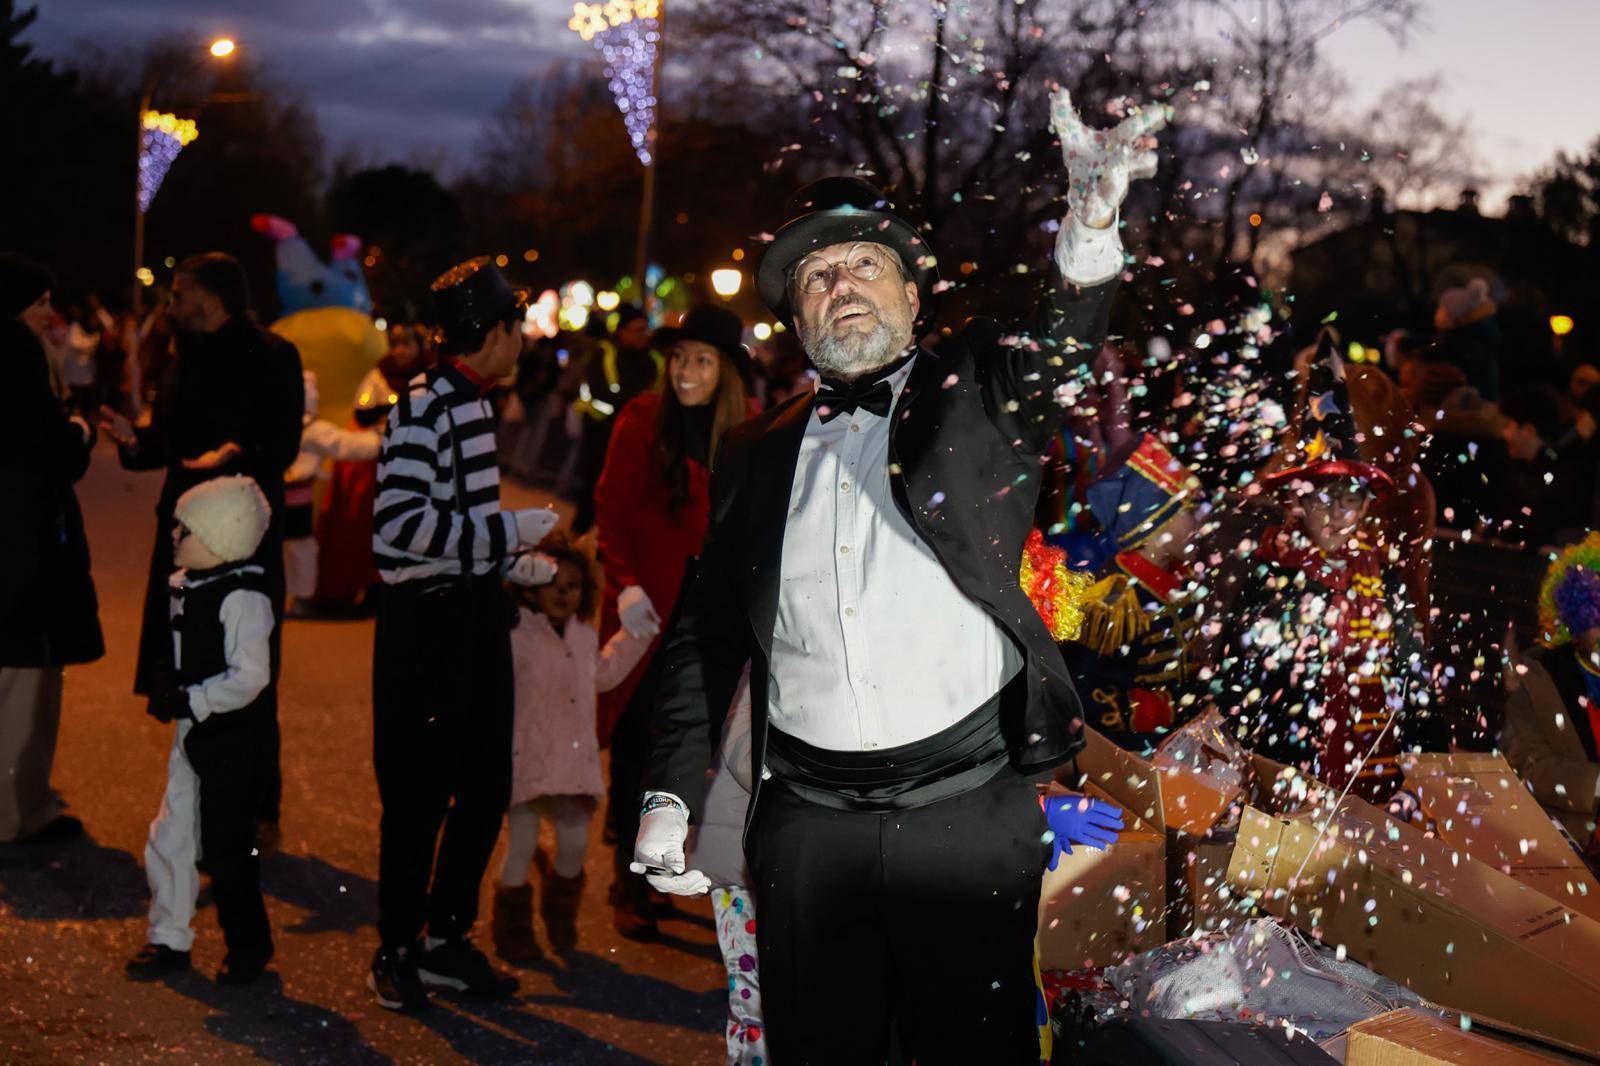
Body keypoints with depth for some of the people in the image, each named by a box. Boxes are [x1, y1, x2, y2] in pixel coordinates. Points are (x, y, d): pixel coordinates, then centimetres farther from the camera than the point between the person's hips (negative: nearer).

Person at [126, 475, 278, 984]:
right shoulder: (185, 587, 6)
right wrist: (170, 692, 3)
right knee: (170, 837, 12)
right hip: (194, 735, 9)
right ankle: (169, 939, 26)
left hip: (236, 741, -9)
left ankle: (249, 946, 18)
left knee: (226, 849, 1)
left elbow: (250, 677, -24)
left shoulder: (242, 598, -21)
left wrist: (189, 700, -23)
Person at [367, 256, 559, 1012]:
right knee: (419, 796, 0)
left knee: (486, 787, 12)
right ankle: (396, 951, 14)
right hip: (425, 619, -9)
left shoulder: (472, 402, 15)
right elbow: (400, 522, -23)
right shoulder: (425, 405, -15)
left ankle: (447, 939, 26)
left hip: (474, 615, 9)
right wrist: (508, 531, -19)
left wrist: (516, 565, 16)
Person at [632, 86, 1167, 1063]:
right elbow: (708, 635, 17)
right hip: (806, 824, 3)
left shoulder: (975, 390, 6)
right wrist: (670, 797, 9)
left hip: (968, 809, -3)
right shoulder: (761, 452, 14)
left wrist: (1093, 222, -35)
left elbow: (1060, 358, -16)